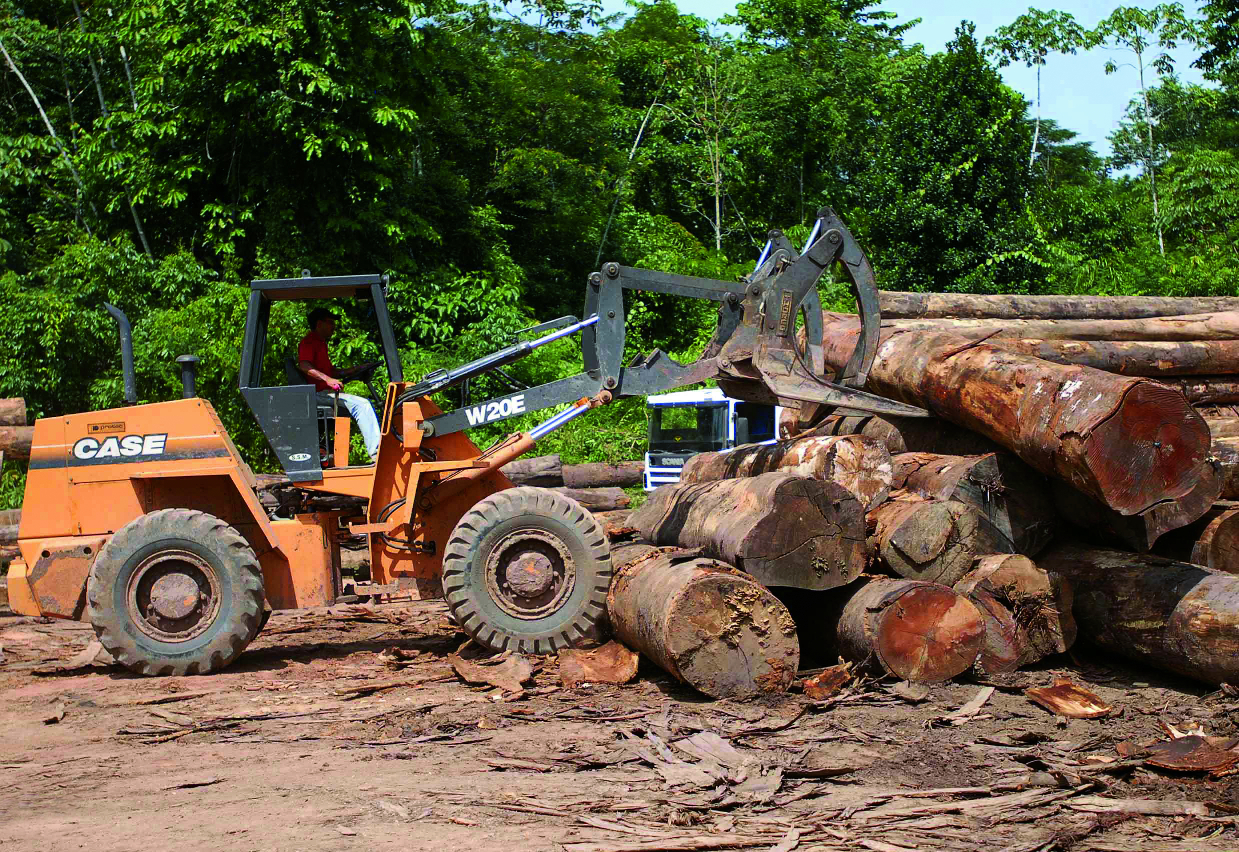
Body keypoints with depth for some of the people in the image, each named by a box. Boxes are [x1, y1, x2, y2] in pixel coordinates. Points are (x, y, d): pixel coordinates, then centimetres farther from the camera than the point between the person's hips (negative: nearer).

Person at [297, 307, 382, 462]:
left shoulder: (320, 343, 27)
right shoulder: (308, 342, -6)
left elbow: (332, 372, 28)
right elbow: (304, 366, -25)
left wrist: (357, 369, 18)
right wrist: (328, 379, -36)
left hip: (325, 393, 11)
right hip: (318, 394, -11)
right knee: (361, 404, -23)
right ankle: (376, 454, -29)